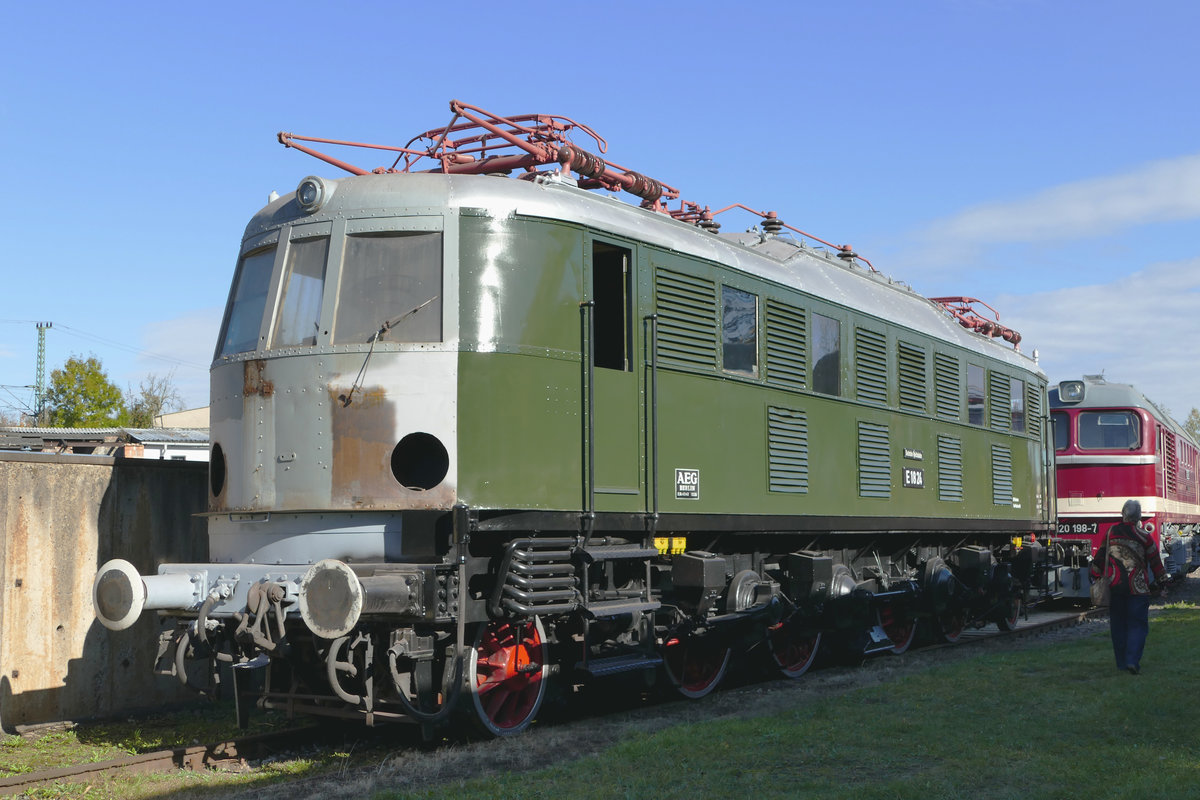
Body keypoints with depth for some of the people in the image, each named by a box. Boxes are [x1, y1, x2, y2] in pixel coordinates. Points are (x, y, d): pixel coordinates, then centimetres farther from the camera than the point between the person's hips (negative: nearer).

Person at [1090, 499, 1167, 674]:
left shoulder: (1110, 533, 3)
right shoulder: (1144, 537, -4)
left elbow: (1099, 557, 8)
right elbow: (1155, 561, 2)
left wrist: (1096, 578, 18)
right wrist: (1160, 583, 13)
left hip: (1113, 587, 3)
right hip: (1137, 588, -3)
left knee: (1118, 625, 11)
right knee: (1137, 625, 3)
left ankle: (1122, 662, 15)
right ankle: (1133, 660, -11)